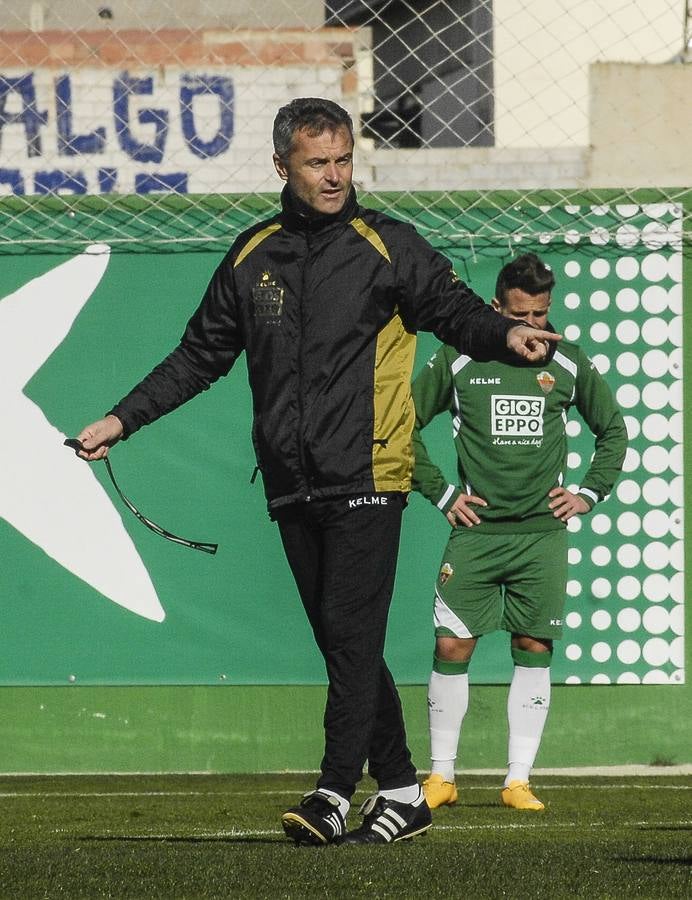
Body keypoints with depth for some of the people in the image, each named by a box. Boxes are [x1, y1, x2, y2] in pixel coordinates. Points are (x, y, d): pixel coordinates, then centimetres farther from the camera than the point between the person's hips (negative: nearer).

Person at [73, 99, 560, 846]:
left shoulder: (387, 246, 1)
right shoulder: (253, 256, 13)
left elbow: (454, 308, 0)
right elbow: (201, 355, 20)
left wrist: (504, 335, -22)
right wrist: (123, 419, 17)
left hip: (367, 478, -5)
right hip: (293, 488, 5)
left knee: (350, 635, -12)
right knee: (343, 644, 7)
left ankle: (334, 796, -14)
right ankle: (401, 793, 14)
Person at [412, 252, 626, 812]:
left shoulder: (568, 364, 5)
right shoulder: (458, 362, 0)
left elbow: (614, 430, 18)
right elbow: (406, 426, 9)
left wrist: (588, 494, 8)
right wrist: (441, 495, 4)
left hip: (542, 533, 1)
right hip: (476, 530, -1)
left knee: (534, 649, 1)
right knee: (452, 646, -5)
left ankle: (519, 781, 6)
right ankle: (441, 776, 6)